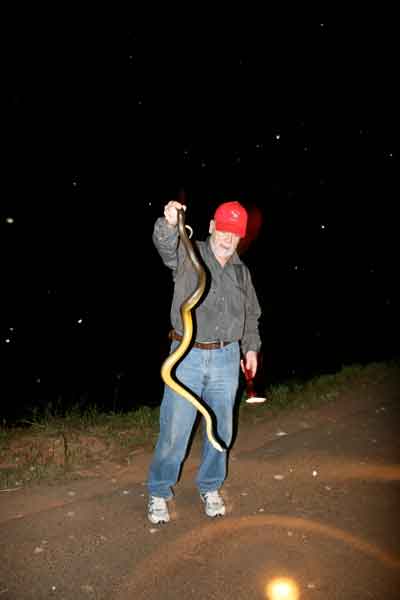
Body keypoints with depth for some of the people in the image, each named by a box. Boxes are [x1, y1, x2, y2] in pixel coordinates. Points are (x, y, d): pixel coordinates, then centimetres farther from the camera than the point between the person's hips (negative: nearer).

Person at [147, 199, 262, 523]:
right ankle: (159, 492, 23)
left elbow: (251, 315, 22)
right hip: (187, 356, -4)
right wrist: (169, 223, -46)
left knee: (221, 429, 13)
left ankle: (210, 487, 35)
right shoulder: (188, 254, -2)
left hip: (226, 359, 4)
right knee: (175, 430, 1)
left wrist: (251, 348, 11)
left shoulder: (242, 272, 12)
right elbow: (165, 244, -25)